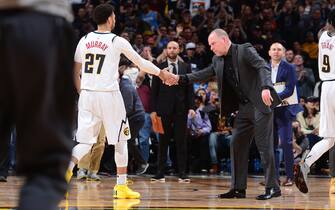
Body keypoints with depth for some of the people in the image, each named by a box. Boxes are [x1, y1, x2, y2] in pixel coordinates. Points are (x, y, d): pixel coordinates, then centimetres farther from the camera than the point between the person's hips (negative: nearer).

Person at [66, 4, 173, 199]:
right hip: (109, 95, -4)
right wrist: (161, 73, 18)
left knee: (86, 141, 7)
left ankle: (67, 168, -22)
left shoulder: (84, 40, 7)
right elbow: (141, 63, 4)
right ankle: (122, 186, 13)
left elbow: (75, 72, 9)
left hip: (87, 95, 4)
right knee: (120, 141, 11)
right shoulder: (117, 41, -5)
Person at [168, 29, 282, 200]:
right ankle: (238, 188, 12)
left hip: (260, 104, -8)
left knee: (264, 145, -8)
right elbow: (203, 74, 12)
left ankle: (272, 187, -3)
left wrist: (265, 87, -35)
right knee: (237, 145, 7)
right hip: (243, 108, 8)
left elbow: (263, 67, -20)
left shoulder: (245, 50, -10)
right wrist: (180, 79, 0)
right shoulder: (218, 60, 12)